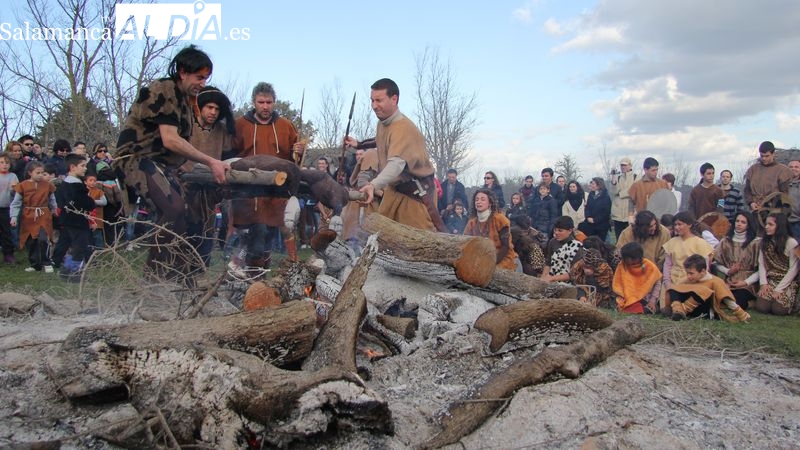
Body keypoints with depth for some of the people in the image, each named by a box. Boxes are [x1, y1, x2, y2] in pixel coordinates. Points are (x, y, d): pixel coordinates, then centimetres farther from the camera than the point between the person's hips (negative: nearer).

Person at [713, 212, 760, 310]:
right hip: (729, 282, 3)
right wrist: (727, 271, -8)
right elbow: (716, 263, 9)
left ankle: (749, 302, 6)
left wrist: (746, 282, -13)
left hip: (748, 284, -3)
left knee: (736, 303, -29)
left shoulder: (756, 242, -1)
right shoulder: (726, 241, 9)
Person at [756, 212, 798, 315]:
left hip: (787, 282, -4)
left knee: (778, 309, -24)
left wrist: (779, 289, -15)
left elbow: (793, 269, -11)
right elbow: (761, 264, 3)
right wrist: (763, 283, -11)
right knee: (761, 307, -19)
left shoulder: (791, 243, -9)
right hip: (770, 281, 4)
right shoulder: (765, 242, 7)